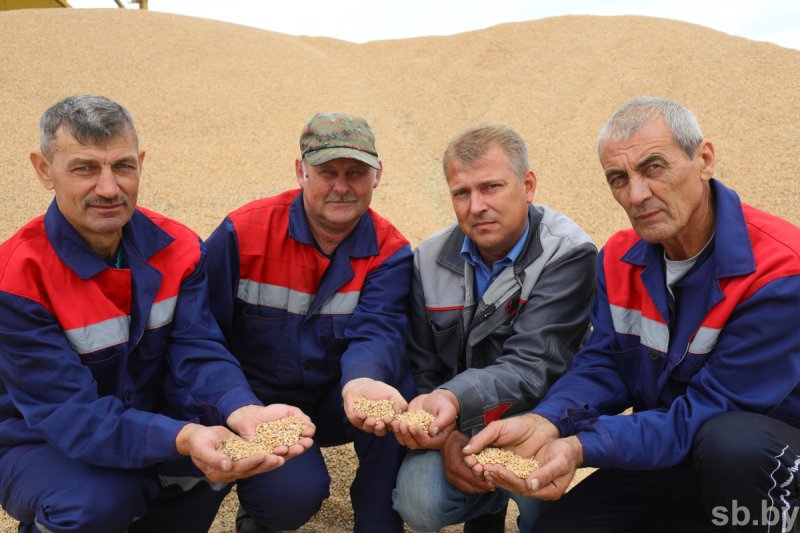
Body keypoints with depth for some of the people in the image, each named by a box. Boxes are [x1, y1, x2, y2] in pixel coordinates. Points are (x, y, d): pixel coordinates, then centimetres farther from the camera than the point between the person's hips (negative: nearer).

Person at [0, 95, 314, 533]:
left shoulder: (177, 248, -9)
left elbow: (197, 352, -17)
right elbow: (68, 410, -28)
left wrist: (243, 412, -40)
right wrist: (182, 439, -46)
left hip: (151, 422, 4)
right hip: (44, 445, -3)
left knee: (238, 446, -22)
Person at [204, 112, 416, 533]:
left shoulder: (389, 252, -9)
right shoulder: (242, 233, -14)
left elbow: (375, 331, -25)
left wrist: (361, 381, -48)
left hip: (332, 403, 2)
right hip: (256, 404, -2)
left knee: (398, 384, -28)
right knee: (295, 493, -27)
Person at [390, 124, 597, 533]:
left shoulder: (568, 254, -17)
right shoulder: (431, 259, -2)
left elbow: (532, 367, -26)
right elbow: (420, 368, 2)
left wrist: (455, 399, -44)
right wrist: (446, 437, -14)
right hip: (456, 423, 4)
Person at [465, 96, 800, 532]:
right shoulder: (619, 257, -3)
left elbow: (710, 409, -26)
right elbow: (603, 364, -5)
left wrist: (584, 446, -35)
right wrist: (545, 422, -26)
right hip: (667, 451, 5)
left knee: (729, 440, -38)